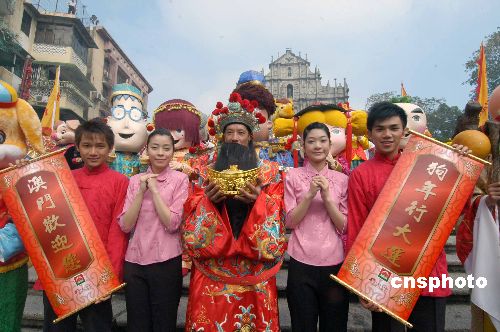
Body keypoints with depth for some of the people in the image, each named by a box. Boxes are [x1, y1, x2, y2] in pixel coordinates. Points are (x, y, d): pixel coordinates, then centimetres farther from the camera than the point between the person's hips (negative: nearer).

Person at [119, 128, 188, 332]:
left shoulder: (180, 179, -4)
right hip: (134, 261, 3)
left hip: (166, 262, -3)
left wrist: (154, 189, -13)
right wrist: (142, 190, -11)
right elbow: (125, 226, -3)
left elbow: (172, 223, -14)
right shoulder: (135, 180, 5)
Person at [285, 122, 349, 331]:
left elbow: (345, 226, 0)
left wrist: (327, 197, -14)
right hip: (301, 263, -1)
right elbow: (289, 221, -4)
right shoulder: (293, 176, 0)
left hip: (334, 263, 2)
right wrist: (310, 195, -15)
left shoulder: (342, 179, 4)